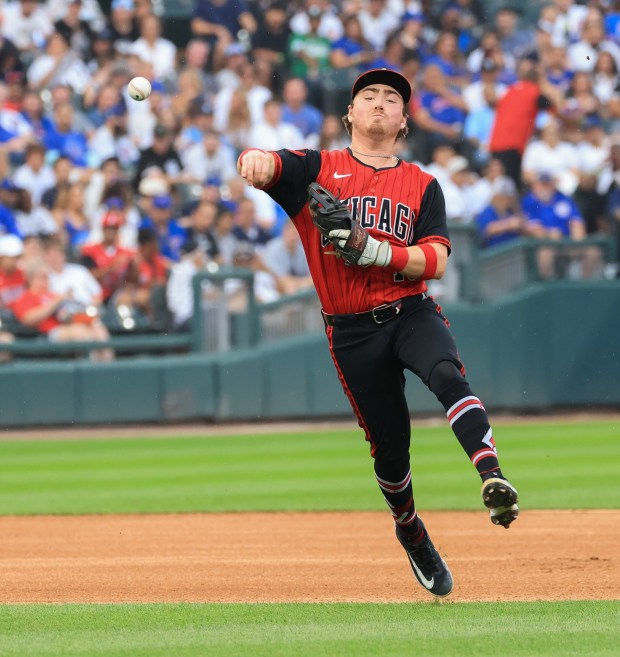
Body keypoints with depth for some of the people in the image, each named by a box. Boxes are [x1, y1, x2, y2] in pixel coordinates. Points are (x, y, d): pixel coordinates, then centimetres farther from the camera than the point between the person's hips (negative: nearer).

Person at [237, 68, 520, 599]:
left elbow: (436, 261, -1)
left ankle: (493, 478, -47)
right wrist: (257, 161, -37)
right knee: (390, 445, 4)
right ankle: (410, 531, 31)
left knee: (447, 375, -32)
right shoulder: (317, 170, 7)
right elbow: (264, 167, -11)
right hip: (351, 330, 0)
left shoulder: (422, 186, 11)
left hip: (412, 312, 0)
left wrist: (375, 251, -17)